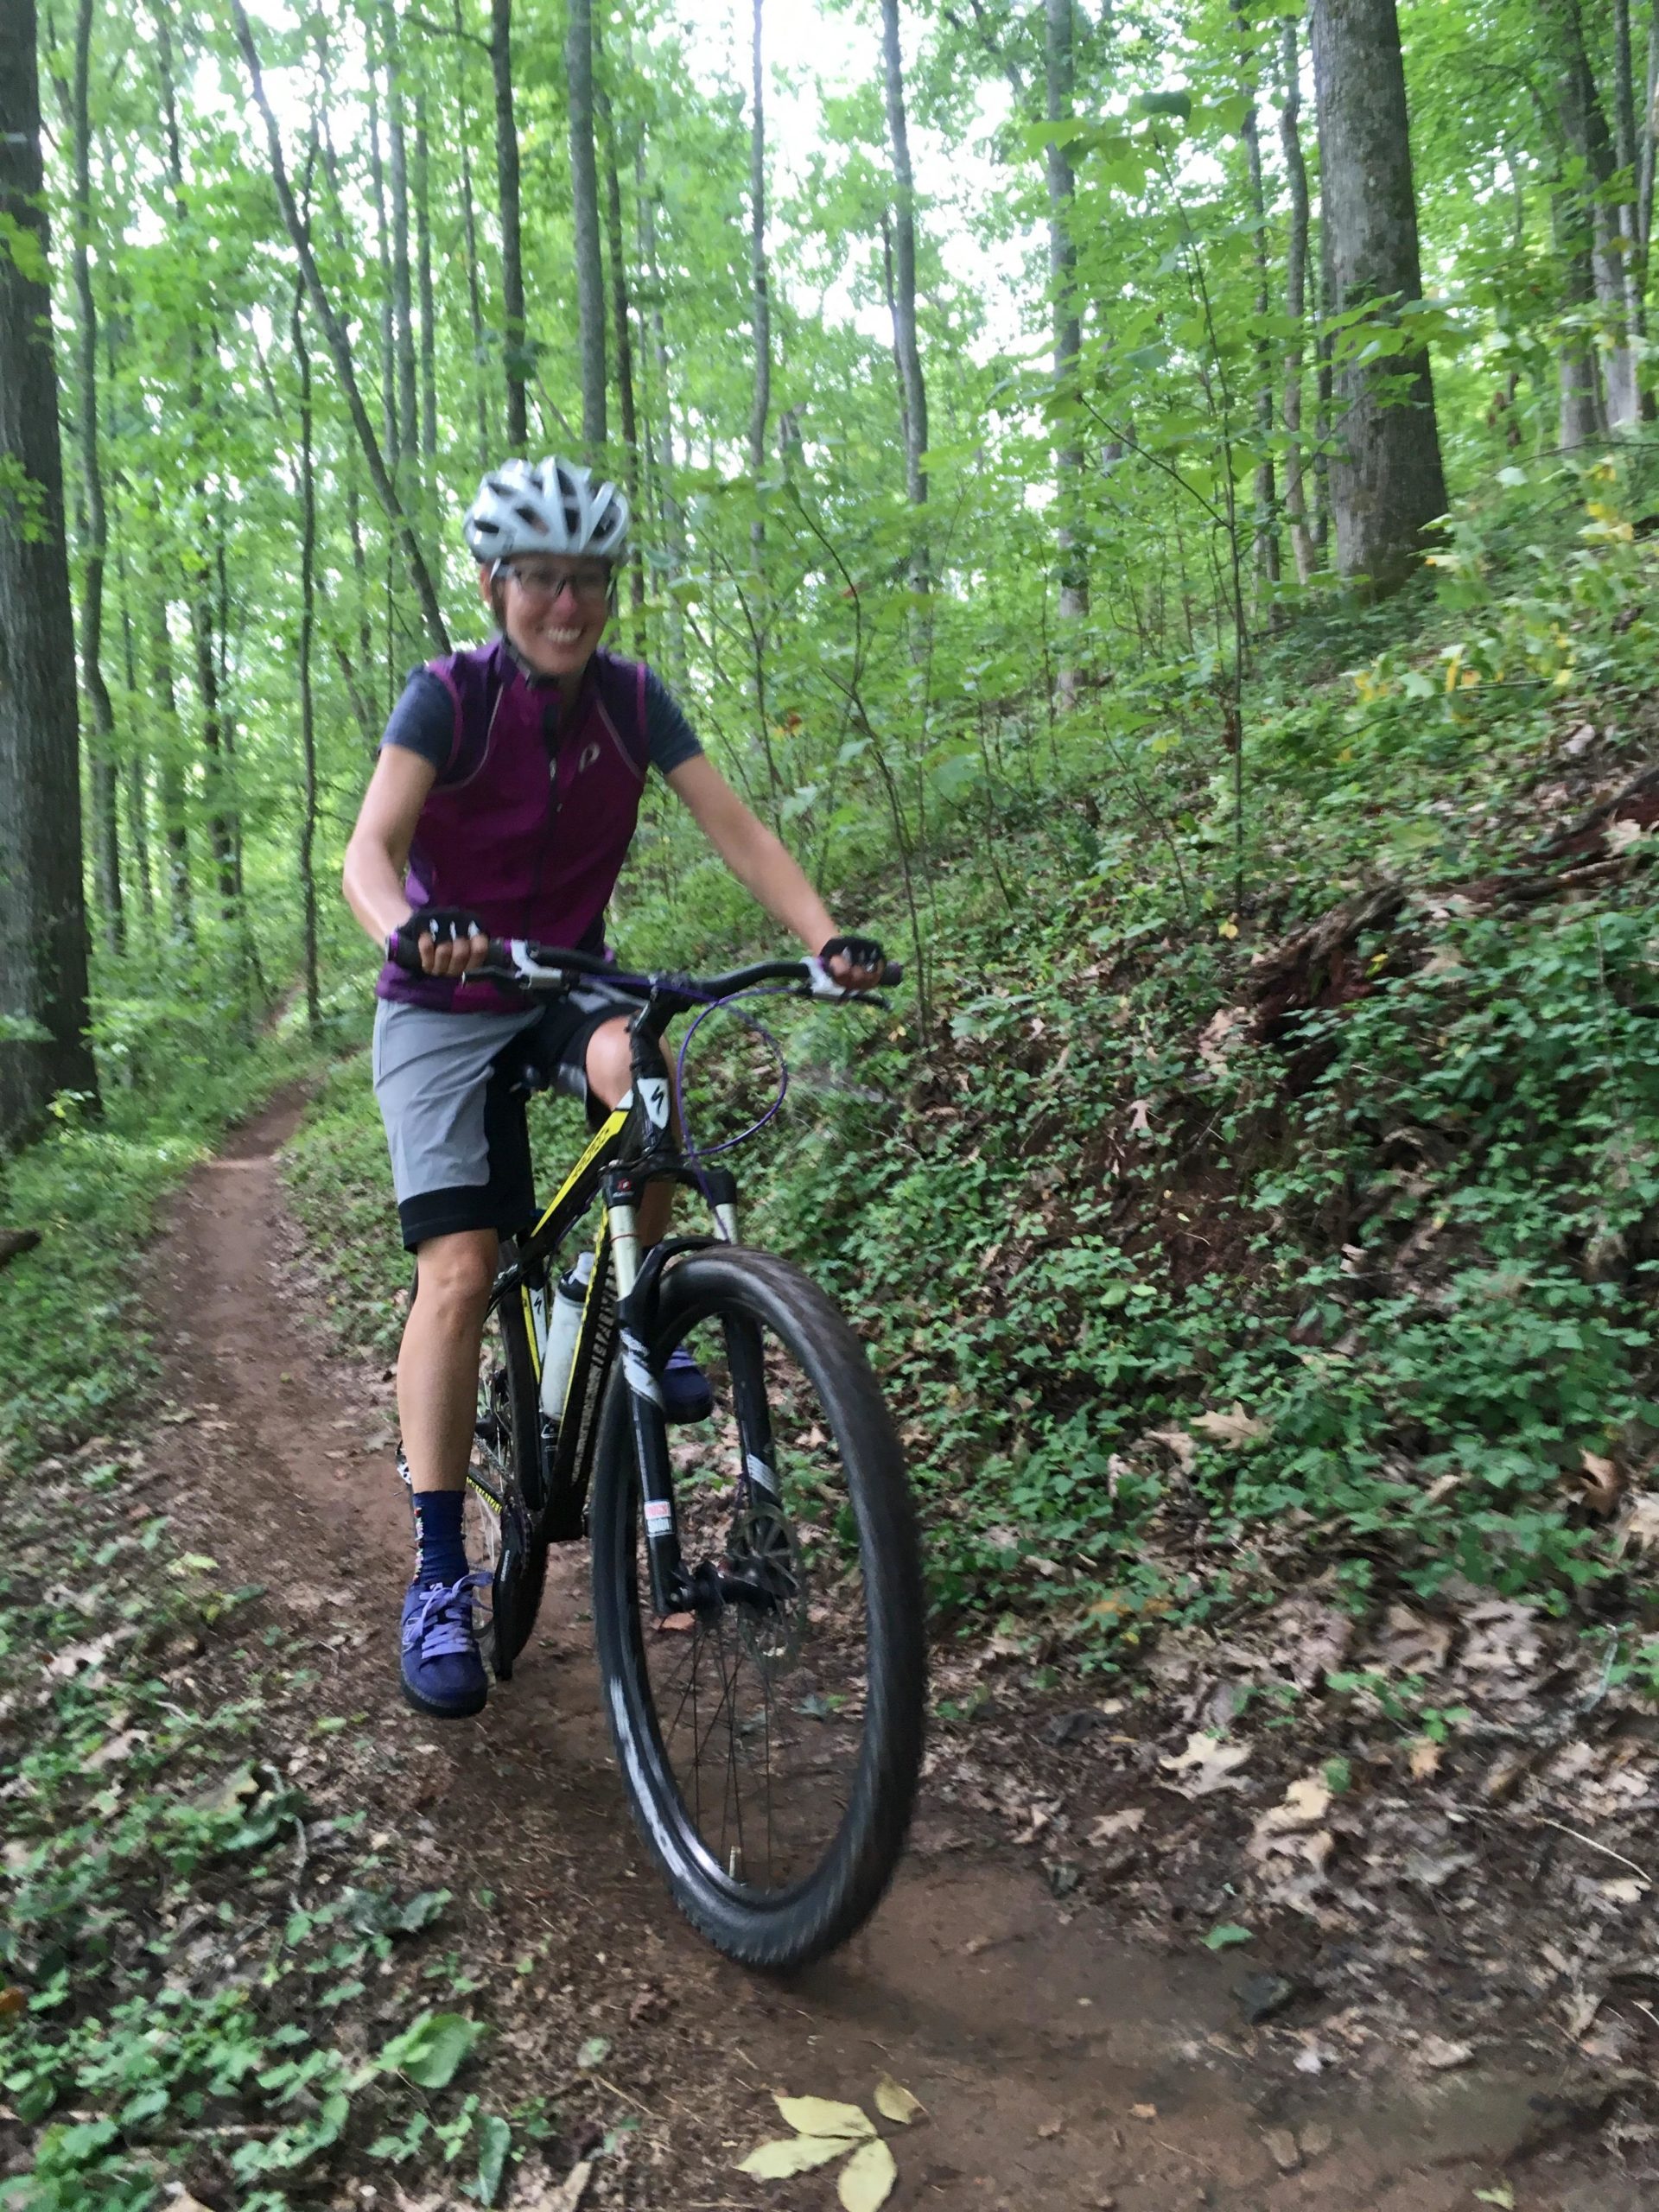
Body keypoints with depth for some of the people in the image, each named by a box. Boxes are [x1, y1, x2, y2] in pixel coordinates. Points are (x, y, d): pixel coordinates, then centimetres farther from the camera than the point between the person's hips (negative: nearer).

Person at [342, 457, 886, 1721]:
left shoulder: (632, 700, -4)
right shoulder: (451, 696, -14)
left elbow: (736, 829, -13)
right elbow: (370, 849, -27)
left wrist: (828, 936, -29)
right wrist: (408, 928, -50)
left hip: (570, 983, 3)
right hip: (446, 1008, -2)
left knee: (637, 1067, -35)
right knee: (460, 1274, -14)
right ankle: (440, 1573, -3)